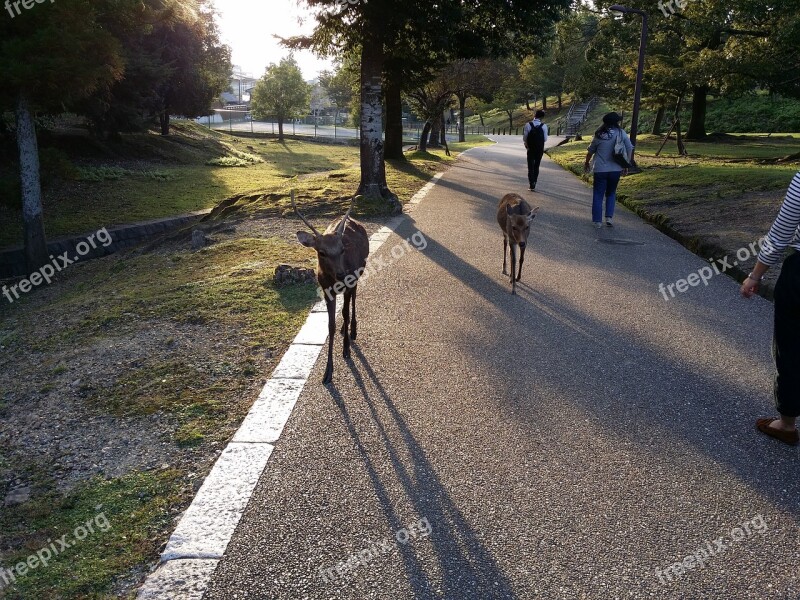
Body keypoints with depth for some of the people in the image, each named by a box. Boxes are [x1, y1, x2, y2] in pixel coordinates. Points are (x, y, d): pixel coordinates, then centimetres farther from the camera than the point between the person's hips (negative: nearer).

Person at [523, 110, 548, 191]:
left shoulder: (528, 125, -13)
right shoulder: (544, 126, -10)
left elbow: (525, 138, -10)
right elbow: (545, 139, -5)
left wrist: (526, 145, 8)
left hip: (531, 149, -1)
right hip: (540, 149, 1)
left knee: (530, 167, 7)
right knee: (536, 167, 14)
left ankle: (531, 185, 0)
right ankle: (534, 184, 18)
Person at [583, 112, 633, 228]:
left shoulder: (599, 135, -4)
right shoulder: (621, 133, -4)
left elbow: (590, 151, 6)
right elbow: (629, 149, -2)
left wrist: (586, 162, 24)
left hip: (600, 170, -1)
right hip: (615, 170, 1)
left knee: (598, 195, 7)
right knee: (611, 194, 17)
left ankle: (597, 220, 7)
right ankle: (609, 217, 5)